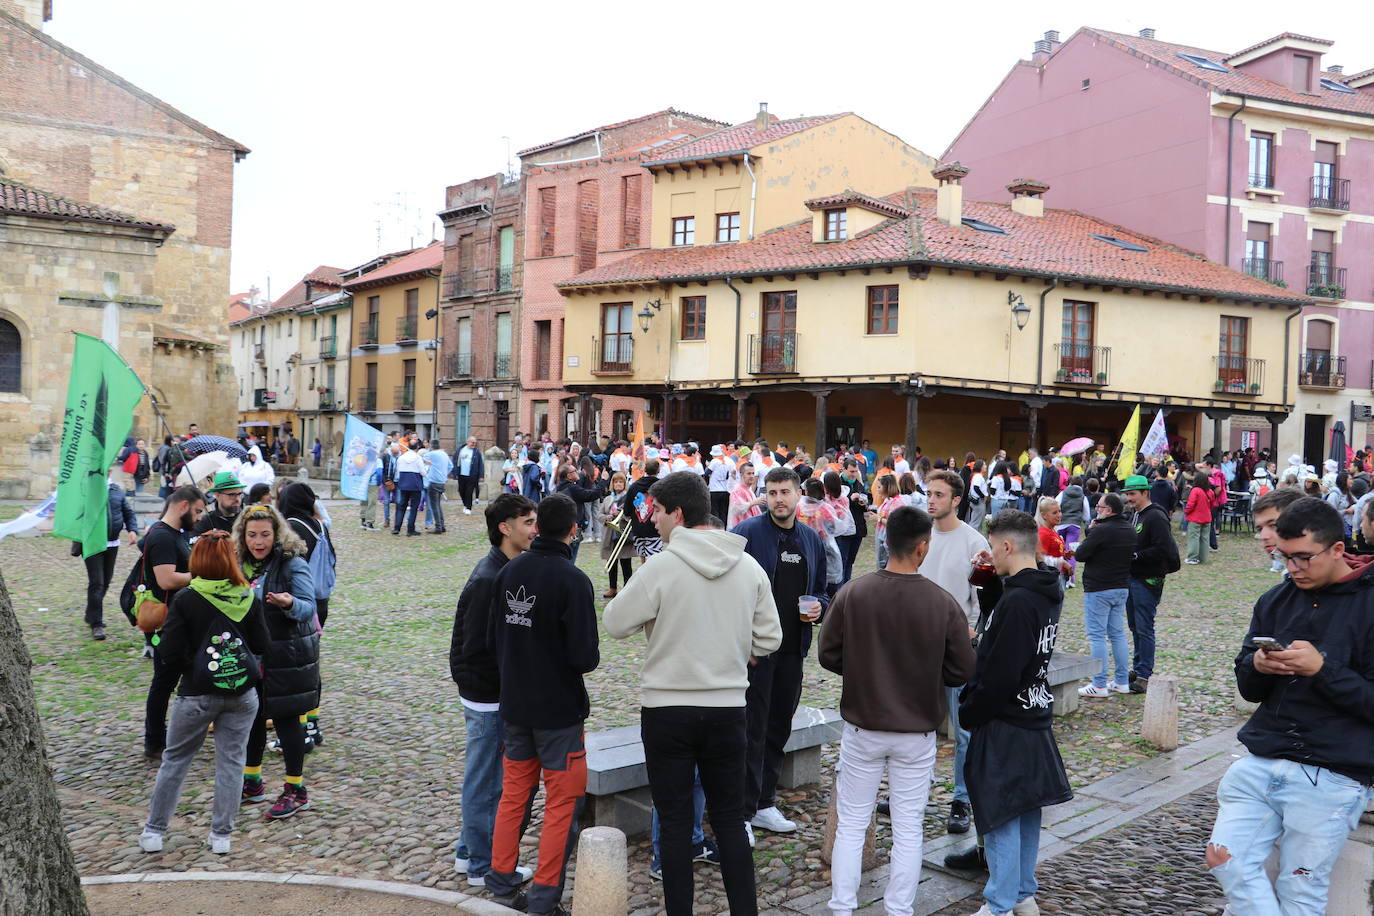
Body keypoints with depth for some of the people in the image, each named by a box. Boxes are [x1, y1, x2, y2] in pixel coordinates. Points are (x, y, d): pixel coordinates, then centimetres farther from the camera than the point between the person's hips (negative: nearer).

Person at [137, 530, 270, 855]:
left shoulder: (185, 599, -11)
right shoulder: (249, 599, -5)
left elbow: (170, 652, -10)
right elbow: (261, 645, 2)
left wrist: (188, 670, 8)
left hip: (197, 693, -1)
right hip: (242, 692, 2)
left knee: (175, 759, 14)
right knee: (231, 761, 10)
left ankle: (154, 831, 23)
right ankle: (221, 835, 15)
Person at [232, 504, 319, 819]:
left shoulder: (292, 563, -14)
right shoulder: (241, 563, 5)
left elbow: (308, 607, -20)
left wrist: (289, 604, -39)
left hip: (286, 656, -6)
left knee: (286, 718, 0)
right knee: (250, 715, 15)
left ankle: (296, 790, 11)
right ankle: (252, 782, 31)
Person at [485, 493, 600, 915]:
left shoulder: (509, 572, -1)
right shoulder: (572, 580, -19)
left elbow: (492, 639, 5)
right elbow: (585, 656, -20)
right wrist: (588, 658, 2)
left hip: (515, 704, 6)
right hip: (558, 708, -6)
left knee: (514, 791, 19)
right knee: (564, 800, 6)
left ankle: (502, 880, 28)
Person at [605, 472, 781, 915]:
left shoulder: (661, 567, -15)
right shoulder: (749, 567, -1)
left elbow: (616, 623, -6)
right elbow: (769, 639, 3)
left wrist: (637, 602, 11)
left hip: (667, 708, -4)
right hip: (728, 708, 4)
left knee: (674, 821, 8)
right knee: (730, 818, 14)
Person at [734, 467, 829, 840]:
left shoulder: (811, 540, 10)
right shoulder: (747, 533, -9)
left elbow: (821, 589, 20)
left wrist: (819, 606, -2)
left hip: (793, 648, 6)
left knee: (779, 726, 15)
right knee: (752, 729, -3)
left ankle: (764, 804, 28)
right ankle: (742, 812, 7)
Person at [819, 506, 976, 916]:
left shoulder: (852, 593, -13)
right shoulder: (943, 603, -13)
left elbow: (828, 655, -5)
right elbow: (962, 670, -5)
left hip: (862, 728, 0)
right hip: (918, 732, 0)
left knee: (851, 825, 13)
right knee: (908, 829, 13)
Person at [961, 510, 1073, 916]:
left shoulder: (1016, 603, -23)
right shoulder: (1047, 592, 6)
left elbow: (998, 677, -24)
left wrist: (968, 713, -8)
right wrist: (997, 576, 7)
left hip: (1005, 725, -9)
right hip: (1035, 719, 9)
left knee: (1001, 816, 1)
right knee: (1026, 812, 18)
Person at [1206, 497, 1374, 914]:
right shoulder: (1275, 601, 11)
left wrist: (1321, 668, -21)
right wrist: (1257, 667, -8)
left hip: (1332, 773, -5)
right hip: (1262, 759, 5)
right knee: (1225, 859, -7)